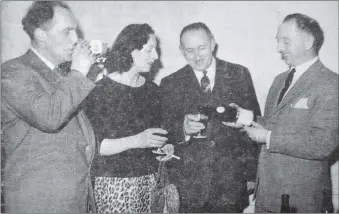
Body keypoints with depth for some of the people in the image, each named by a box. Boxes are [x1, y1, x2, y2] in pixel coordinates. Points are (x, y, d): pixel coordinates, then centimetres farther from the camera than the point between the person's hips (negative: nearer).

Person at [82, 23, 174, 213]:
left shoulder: (151, 89, 7)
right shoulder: (101, 90, -10)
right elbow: (93, 146, -14)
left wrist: (164, 146, 1)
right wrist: (135, 141, -24)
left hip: (150, 180, 5)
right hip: (114, 182, -5)